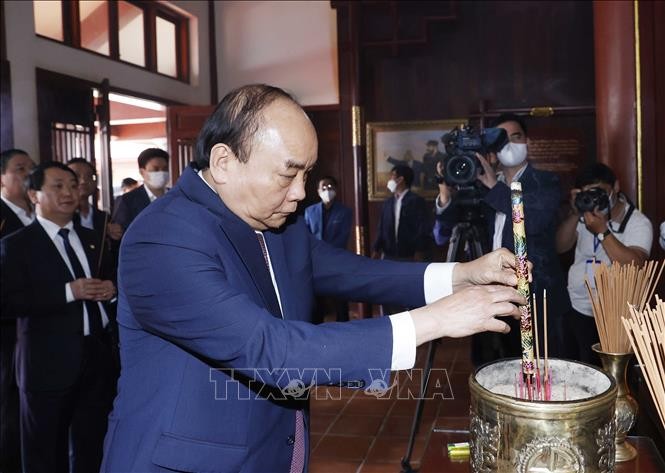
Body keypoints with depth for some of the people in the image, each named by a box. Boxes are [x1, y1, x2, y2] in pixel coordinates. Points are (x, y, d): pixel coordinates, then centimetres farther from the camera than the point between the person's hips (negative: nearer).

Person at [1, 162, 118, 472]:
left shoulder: (91, 238, 13)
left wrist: (110, 290, -2)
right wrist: (69, 292, -22)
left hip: (97, 357, 5)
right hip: (49, 363, -5)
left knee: (93, 447, 17)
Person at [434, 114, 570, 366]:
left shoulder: (546, 182, 0)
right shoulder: (486, 184, 10)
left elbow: (536, 221, -20)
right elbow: (449, 225, 5)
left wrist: (495, 187, -20)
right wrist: (446, 193, -13)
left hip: (537, 296, -4)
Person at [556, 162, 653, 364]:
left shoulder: (639, 223, -10)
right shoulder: (586, 215, 6)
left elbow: (634, 266, -25)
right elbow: (560, 247, -2)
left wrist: (602, 231, -27)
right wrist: (574, 214, -15)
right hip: (573, 308, 5)